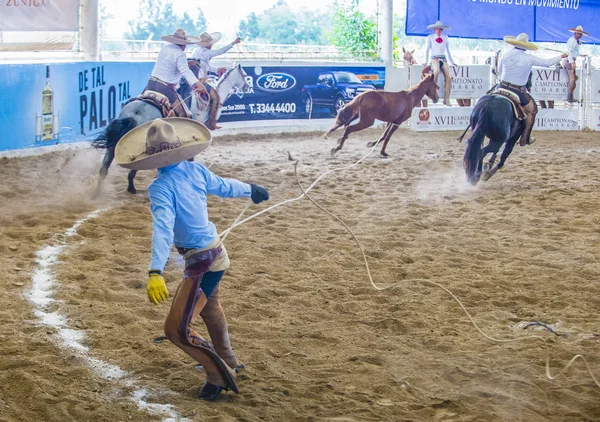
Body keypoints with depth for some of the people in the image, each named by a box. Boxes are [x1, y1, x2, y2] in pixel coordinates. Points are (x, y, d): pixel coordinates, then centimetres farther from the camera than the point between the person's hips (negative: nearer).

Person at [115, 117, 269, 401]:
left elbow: (163, 229, -36)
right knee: (209, 308, 33)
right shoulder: (195, 171, -4)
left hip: (202, 264, -9)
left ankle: (219, 376, 7)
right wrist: (250, 190, 35)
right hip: (216, 251, 9)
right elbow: (224, 187, 13)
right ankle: (228, 363, 51)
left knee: (177, 329, -3)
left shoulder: (160, 187, -23)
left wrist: (155, 272, -47)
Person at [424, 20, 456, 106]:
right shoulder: (430, 37, 10)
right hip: (434, 59, -3)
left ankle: (446, 99, -16)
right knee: (436, 71, -37)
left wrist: (451, 62, 21)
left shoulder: (445, 38, 17)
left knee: (448, 77, -16)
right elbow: (427, 49, 10)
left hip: (443, 59, 3)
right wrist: (426, 61, 2)